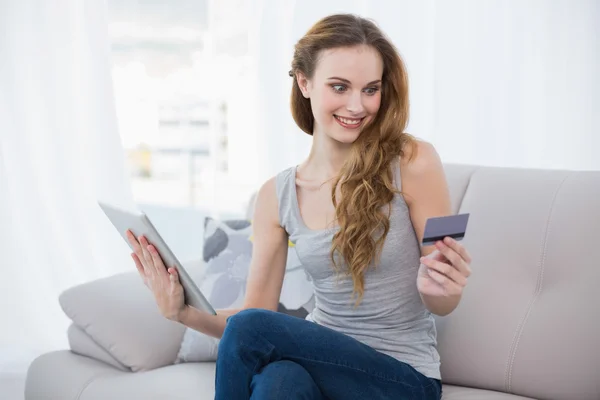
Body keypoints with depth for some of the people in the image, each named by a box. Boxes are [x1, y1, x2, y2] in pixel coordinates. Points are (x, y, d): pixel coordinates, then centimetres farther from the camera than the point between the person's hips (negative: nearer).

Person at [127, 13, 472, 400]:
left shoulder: (413, 162, -9)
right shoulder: (277, 196, 2)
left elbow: (443, 305, -2)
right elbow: (257, 313, 4)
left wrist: (436, 289, -26)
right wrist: (184, 312, -15)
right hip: (323, 358, 3)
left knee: (250, 328, -27)